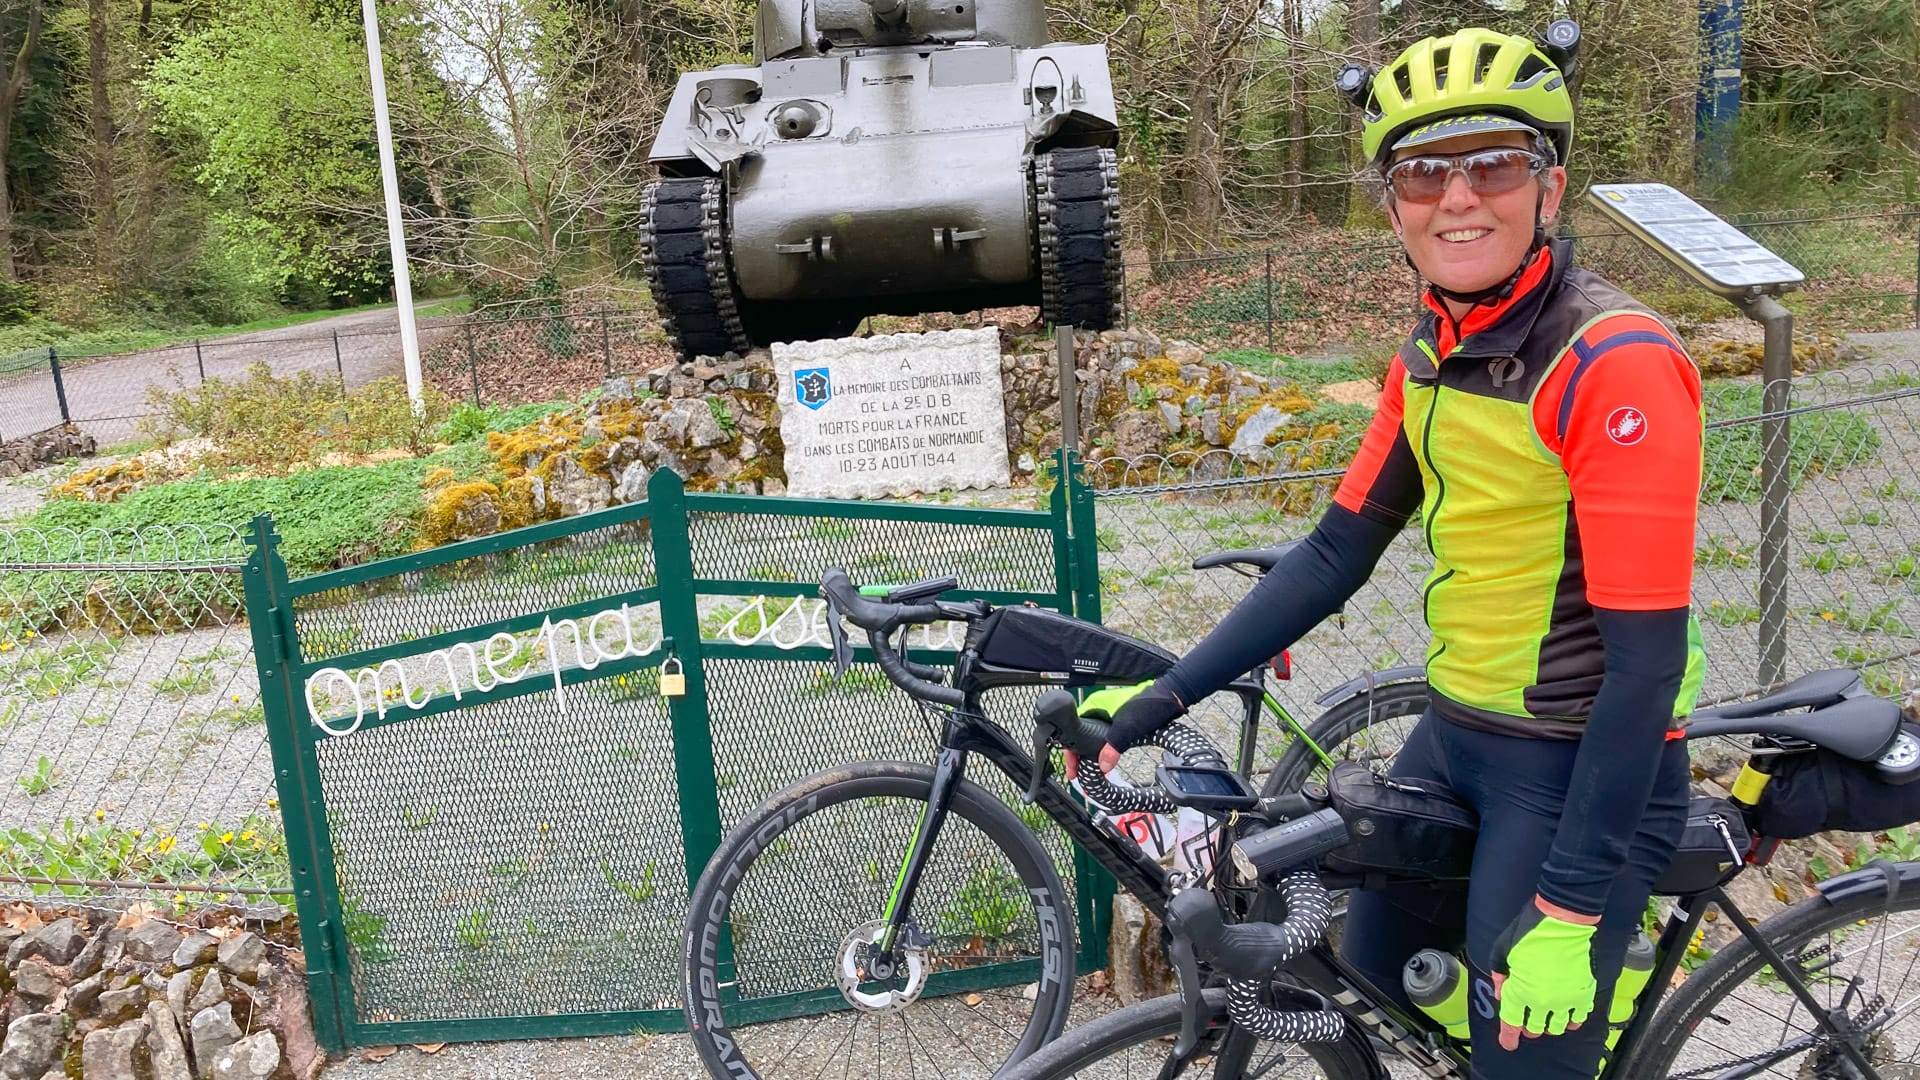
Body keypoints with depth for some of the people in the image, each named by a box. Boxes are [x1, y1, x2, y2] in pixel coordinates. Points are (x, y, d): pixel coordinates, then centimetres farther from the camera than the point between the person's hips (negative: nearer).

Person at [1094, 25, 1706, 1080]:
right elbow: (1337, 551, 3)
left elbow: (1646, 660, -23)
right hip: (1453, 738, 8)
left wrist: (1567, 915, -22)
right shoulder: (1431, 355, 2)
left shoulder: (1615, 361, -22)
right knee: (1376, 964, 22)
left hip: (1580, 772, -7)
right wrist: (1170, 693, -3)